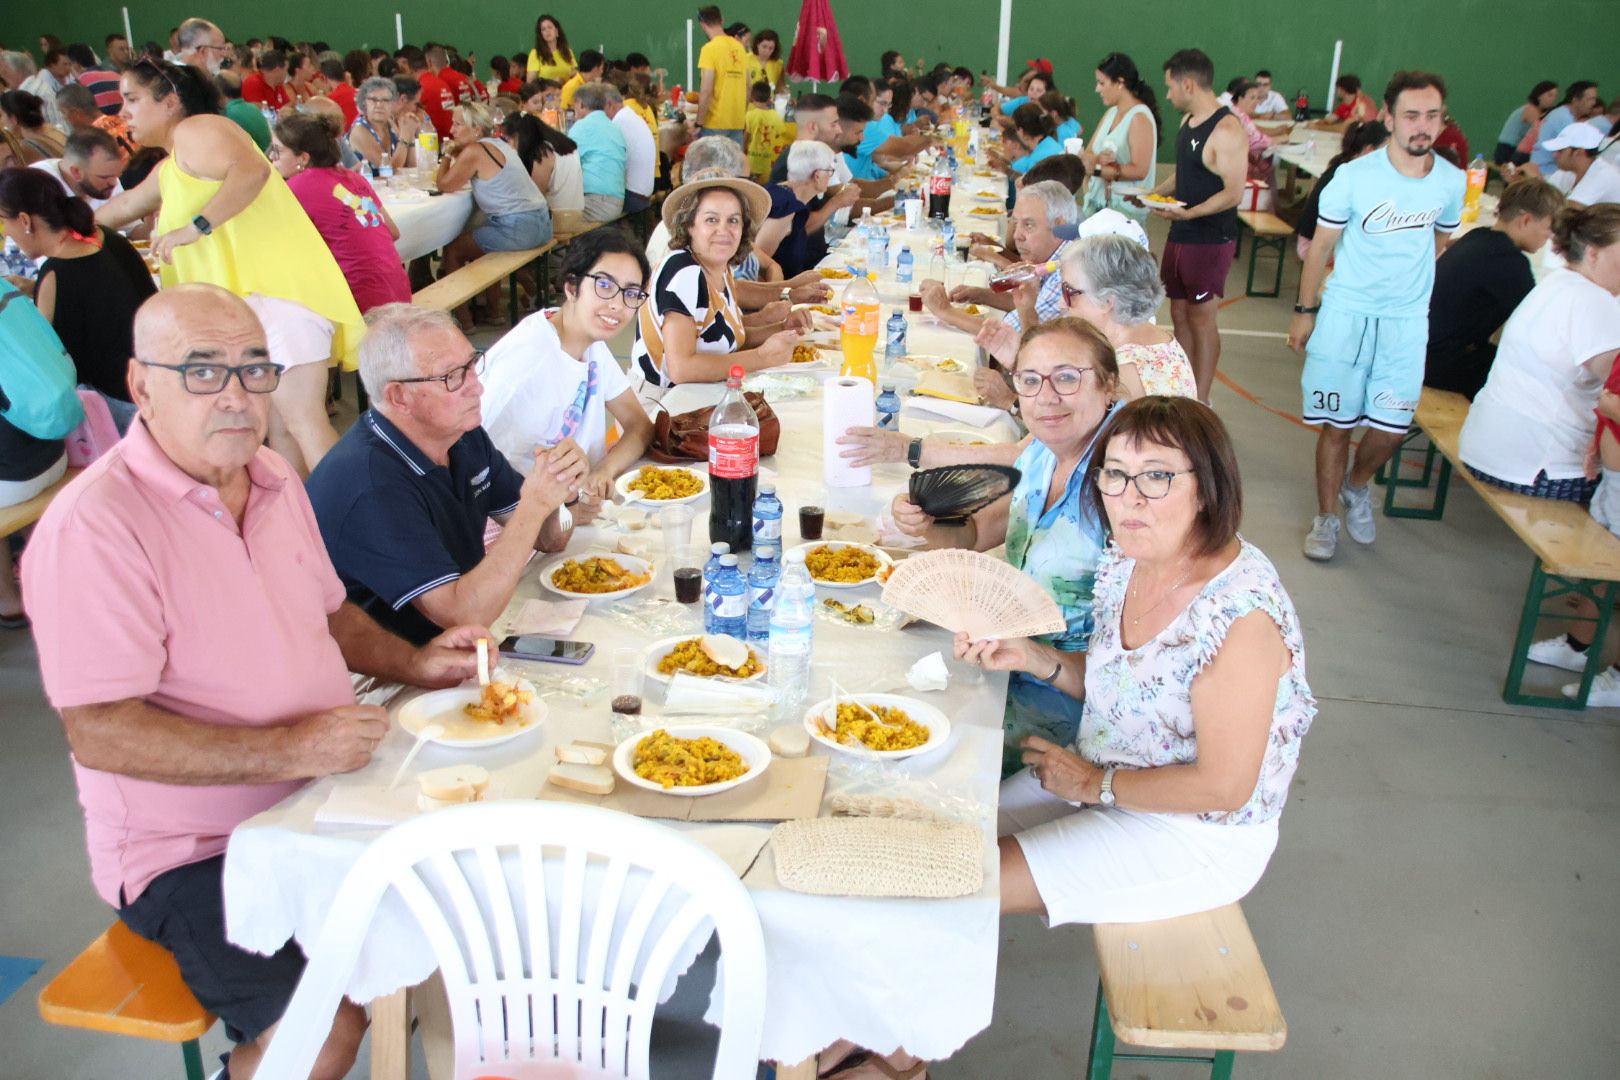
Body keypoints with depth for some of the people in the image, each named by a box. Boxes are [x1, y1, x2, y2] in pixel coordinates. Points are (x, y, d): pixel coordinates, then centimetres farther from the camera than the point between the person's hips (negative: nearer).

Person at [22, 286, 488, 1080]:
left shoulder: (275, 480, 6)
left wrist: (413, 663, 2)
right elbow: (99, 732, -23)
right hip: (191, 850, -7)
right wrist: (287, 751, -27)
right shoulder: (93, 526, -20)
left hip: (319, 800, 7)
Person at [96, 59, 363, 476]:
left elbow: (252, 170, -22)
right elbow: (123, 208, 45)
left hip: (280, 284, -10)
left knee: (300, 417, -18)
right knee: (279, 424, 7)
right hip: (250, 296, 10)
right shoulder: (168, 170, 28)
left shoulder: (196, 130, -2)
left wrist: (195, 226, -20)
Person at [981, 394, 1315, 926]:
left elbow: (1223, 787, -25)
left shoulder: (1241, 617, -30)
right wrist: (1032, 657, -6)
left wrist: (1096, 784, -14)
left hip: (1199, 835, -7)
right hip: (1101, 774, 8)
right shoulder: (1126, 562, -5)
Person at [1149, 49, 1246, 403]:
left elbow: (1233, 193, -22)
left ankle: (1201, 403, 9)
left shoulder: (1226, 131, -18)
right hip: (1180, 236, 9)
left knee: (1203, 317, -1)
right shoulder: (1188, 121, 10)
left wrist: (1188, 213, -32)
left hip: (1211, 240, -9)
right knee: (1180, 313, 13)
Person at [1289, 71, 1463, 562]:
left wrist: (1433, 303, 17)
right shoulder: (1354, 177, -11)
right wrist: (1304, 311, 0)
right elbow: (1321, 246, -2)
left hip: (1408, 322, 3)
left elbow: (1441, 245, 14)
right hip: (1346, 316, -3)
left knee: (1391, 427, 3)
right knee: (1337, 424, 3)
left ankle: (1356, 485, 35)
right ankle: (1327, 516, 20)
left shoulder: (1452, 182, -1)